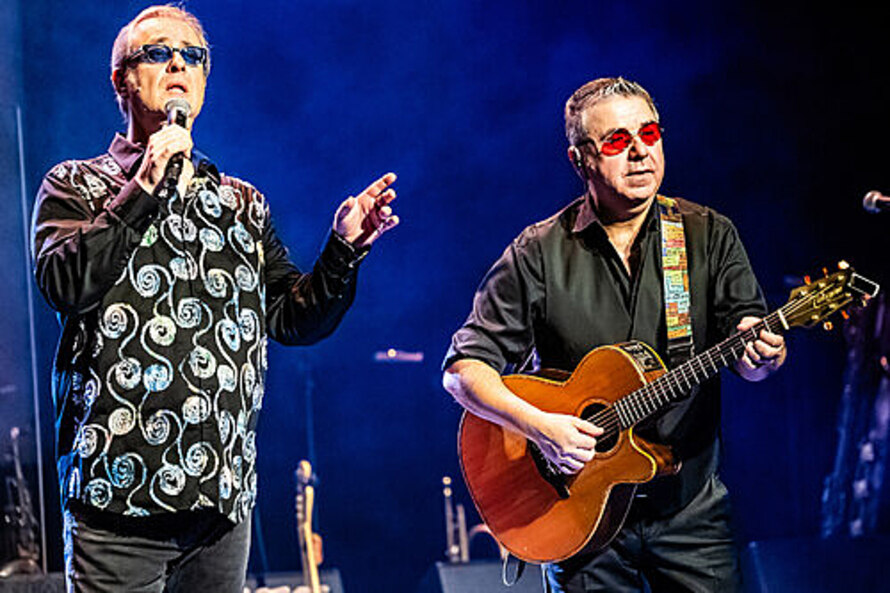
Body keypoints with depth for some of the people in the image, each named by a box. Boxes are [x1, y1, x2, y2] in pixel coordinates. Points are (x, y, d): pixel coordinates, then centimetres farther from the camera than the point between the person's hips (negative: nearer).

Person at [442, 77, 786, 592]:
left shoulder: (709, 236, 2)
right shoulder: (538, 254, -2)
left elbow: (751, 330, -7)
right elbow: (465, 367, -5)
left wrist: (759, 353, -31)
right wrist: (538, 425, -21)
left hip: (690, 508, 1)